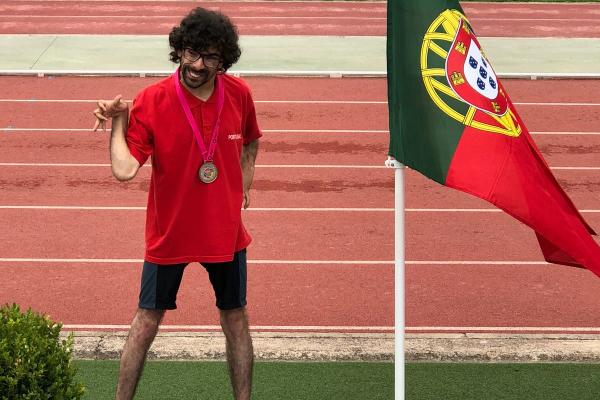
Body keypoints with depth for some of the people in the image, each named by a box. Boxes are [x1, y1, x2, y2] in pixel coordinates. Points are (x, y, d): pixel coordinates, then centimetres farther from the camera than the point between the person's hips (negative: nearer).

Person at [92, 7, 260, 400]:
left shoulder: (239, 94, -6)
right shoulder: (150, 101, -16)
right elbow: (124, 169, -23)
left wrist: (244, 185, 9)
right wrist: (117, 123, -25)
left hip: (226, 231, 2)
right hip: (169, 232, -2)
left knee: (236, 320, 12)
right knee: (147, 321, 7)